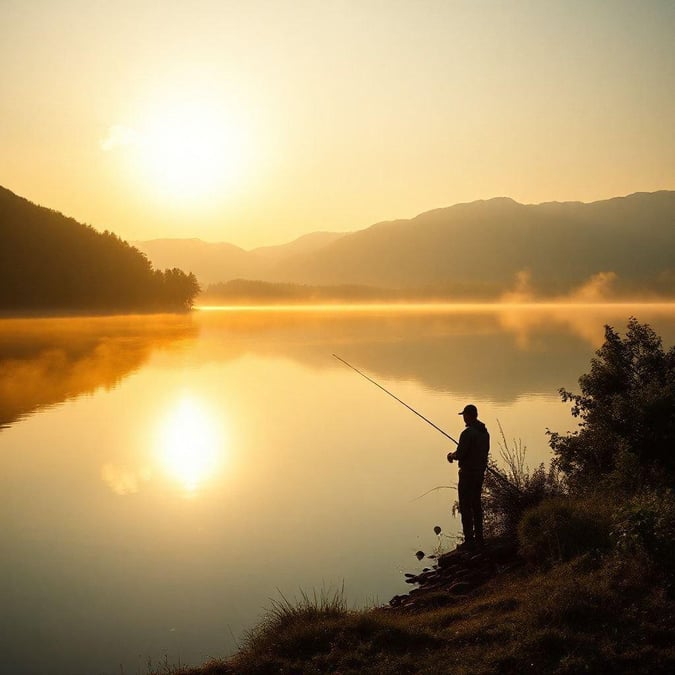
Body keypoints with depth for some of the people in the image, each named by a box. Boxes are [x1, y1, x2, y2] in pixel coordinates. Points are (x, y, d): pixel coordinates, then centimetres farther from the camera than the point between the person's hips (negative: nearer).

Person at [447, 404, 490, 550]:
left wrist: (452, 455, 3)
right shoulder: (484, 432, 8)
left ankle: (469, 540, -2)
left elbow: (460, 454, -21)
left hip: (468, 473, -9)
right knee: (476, 505, 17)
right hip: (480, 472, 9)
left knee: (466, 507, -2)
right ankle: (478, 538, 22)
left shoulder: (468, 433, -20)